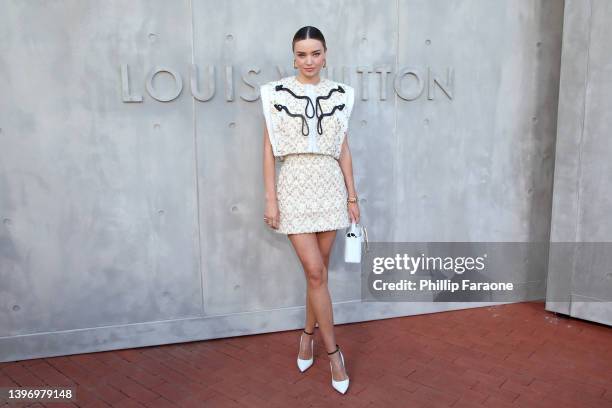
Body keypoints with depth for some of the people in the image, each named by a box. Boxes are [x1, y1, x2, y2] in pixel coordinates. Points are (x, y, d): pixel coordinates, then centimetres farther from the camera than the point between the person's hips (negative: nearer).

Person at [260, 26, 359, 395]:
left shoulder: (339, 94, 6)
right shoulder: (277, 93, -1)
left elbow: (344, 149, 8)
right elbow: (270, 149, -2)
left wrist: (352, 196, 7)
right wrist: (270, 199, -7)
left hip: (330, 186, 3)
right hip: (295, 186, -3)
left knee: (319, 270, 9)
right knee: (316, 272, -5)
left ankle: (308, 335, 31)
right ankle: (333, 351, 11)